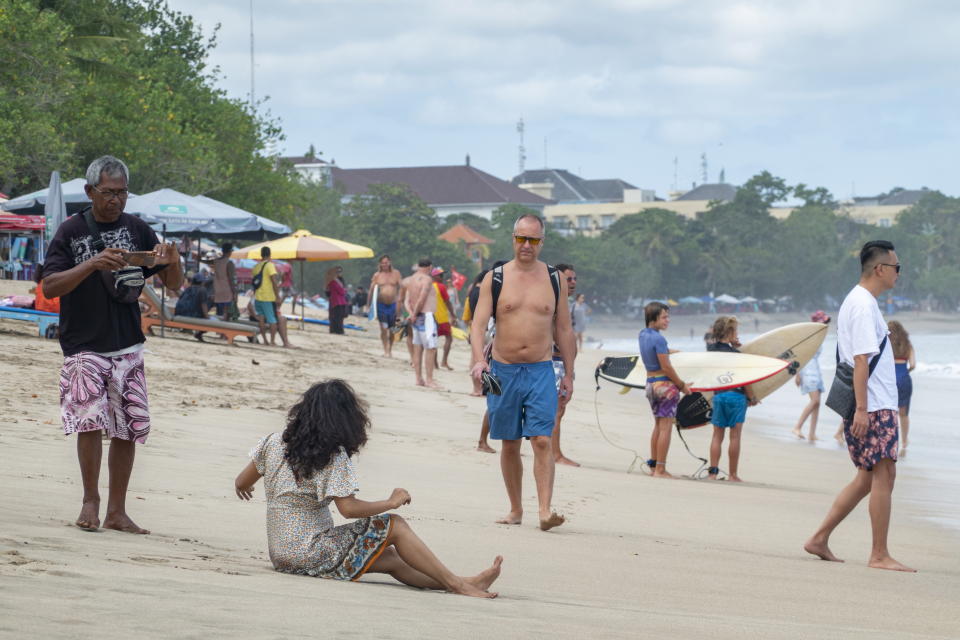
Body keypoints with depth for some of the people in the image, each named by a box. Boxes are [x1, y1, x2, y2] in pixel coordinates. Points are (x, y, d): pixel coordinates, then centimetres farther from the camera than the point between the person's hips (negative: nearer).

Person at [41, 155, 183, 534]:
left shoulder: (137, 230, 8)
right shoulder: (71, 232, -1)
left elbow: (174, 285, 11)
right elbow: (49, 287, -10)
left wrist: (172, 263, -12)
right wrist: (92, 264, -23)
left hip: (128, 346, 3)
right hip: (84, 348, -3)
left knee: (127, 429, 2)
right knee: (90, 419, -17)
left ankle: (116, 512, 11)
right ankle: (90, 499, 1)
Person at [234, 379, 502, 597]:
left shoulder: (274, 443, 7)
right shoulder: (333, 457, -13)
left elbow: (242, 483, 17)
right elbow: (348, 508, -18)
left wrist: (242, 488, 41)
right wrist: (391, 502, -4)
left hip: (280, 557, 8)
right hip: (312, 557, -8)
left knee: (391, 558, 11)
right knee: (394, 526, -2)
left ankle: (458, 584, 7)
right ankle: (456, 584, -2)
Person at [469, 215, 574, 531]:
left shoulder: (555, 279, 7)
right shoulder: (495, 278, 2)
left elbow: (564, 330, 13)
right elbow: (478, 323, -5)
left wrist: (568, 375, 12)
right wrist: (479, 360, -22)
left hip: (541, 372, -1)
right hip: (503, 371, 1)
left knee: (542, 441, -13)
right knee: (509, 444, 8)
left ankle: (545, 510, -20)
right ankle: (515, 509, 19)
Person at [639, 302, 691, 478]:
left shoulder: (643, 335, 8)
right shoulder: (658, 339, -18)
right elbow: (666, 367, -17)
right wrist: (682, 385, -8)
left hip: (650, 383, 9)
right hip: (664, 384, -9)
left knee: (658, 426, 17)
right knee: (666, 428, -5)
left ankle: (653, 465, 19)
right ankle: (660, 469, -6)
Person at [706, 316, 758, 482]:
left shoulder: (712, 351, 4)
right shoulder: (736, 354, -12)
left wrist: (733, 345, 14)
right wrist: (752, 398, 1)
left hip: (718, 395, 5)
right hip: (735, 395, -5)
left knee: (717, 436, 9)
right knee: (735, 437, 1)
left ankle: (712, 472, 4)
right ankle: (733, 475, 4)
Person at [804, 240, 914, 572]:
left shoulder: (856, 301, 18)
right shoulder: (863, 305, -13)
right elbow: (861, 360, -19)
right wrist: (862, 409, -22)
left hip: (871, 407, 10)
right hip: (873, 407, -10)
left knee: (868, 477, 13)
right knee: (883, 475, -8)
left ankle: (820, 539, 14)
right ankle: (879, 555, -6)